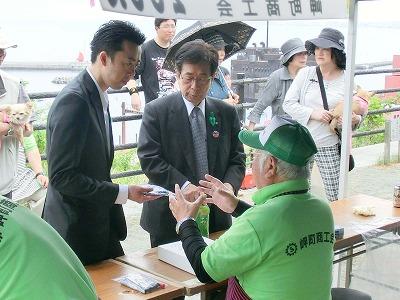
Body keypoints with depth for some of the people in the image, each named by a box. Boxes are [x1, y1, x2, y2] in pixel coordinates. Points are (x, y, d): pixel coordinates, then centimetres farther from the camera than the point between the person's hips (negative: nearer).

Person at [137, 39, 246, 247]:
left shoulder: (227, 113, 6)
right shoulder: (156, 111, -5)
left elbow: (237, 159, 6)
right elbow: (149, 159, -11)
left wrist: (229, 185, -14)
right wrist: (184, 186, -22)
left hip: (216, 217, 3)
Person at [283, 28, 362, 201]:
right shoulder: (305, 73, 1)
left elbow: (358, 114, 8)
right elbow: (288, 104, -2)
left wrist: (354, 120, -15)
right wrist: (313, 113, -15)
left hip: (329, 147, -1)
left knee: (336, 197, 2)